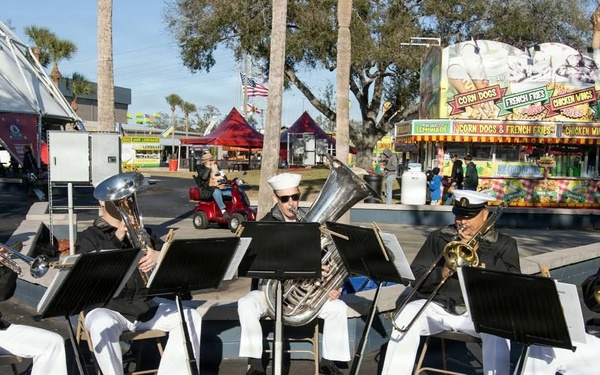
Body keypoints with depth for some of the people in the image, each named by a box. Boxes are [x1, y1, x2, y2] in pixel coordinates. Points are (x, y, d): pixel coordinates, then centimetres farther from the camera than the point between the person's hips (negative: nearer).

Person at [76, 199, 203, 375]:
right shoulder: (89, 237, 5)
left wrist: (158, 256, -19)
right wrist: (118, 238, -23)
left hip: (146, 305, 4)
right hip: (106, 307, -3)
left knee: (191, 317, -16)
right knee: (102, 325, -37)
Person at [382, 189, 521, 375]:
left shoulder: (503, 243, 8)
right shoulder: (438, 237, 12)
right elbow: (415, 277, 5)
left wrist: (477, 252, -14)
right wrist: (440, 273, -16)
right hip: (436, 307, 1)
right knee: (406, 315, -27)